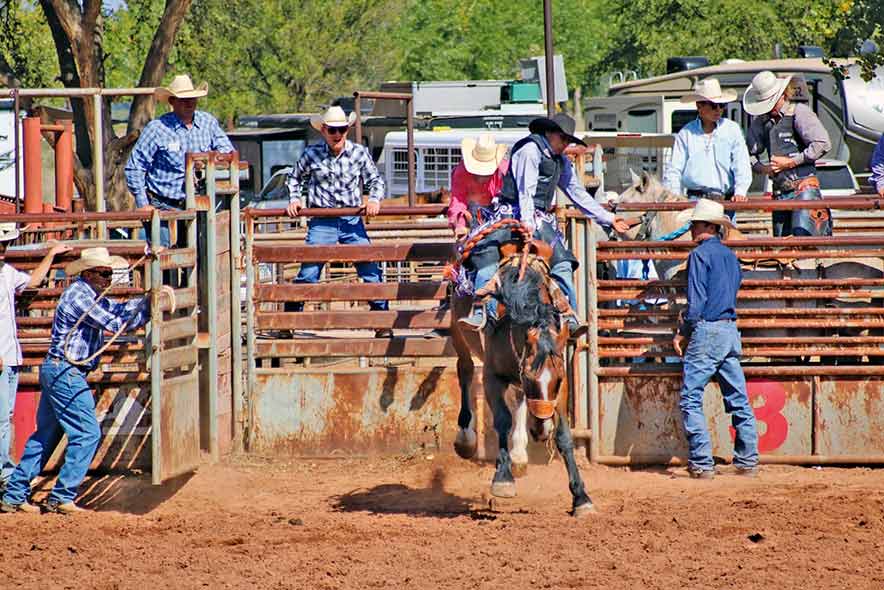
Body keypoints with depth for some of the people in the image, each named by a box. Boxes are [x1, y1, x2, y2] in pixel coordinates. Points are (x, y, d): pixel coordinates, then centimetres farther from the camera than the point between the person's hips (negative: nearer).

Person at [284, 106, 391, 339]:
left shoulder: (359, 153, 2)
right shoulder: (311, 154, 1)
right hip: (321, 221, -1)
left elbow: (375, 180, 12)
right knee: (308, 273, -4)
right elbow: (295, 178, 19)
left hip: (352, 220, 1)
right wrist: (295, 199, 4)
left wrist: (374, 199, -6)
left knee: (370, 271, -3)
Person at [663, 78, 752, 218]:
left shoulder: (732, 130, 10)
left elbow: (742, 166, 3)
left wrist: (740, 192, -13)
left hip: (725, 201, 1)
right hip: (695, 199, -1)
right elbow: (674, 169, 8)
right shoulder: (686, 133, 9)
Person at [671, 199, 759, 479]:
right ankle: (748, 461, 9)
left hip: (707, 330, -8)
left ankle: (702, 463, -11)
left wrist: (682, 332, -5)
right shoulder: (730, 256, 16)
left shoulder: (700, 254, -8)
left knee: (691, 400, -5)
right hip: (731, 331, 8)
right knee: (738, 400, 9)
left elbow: (696, 301, -14)